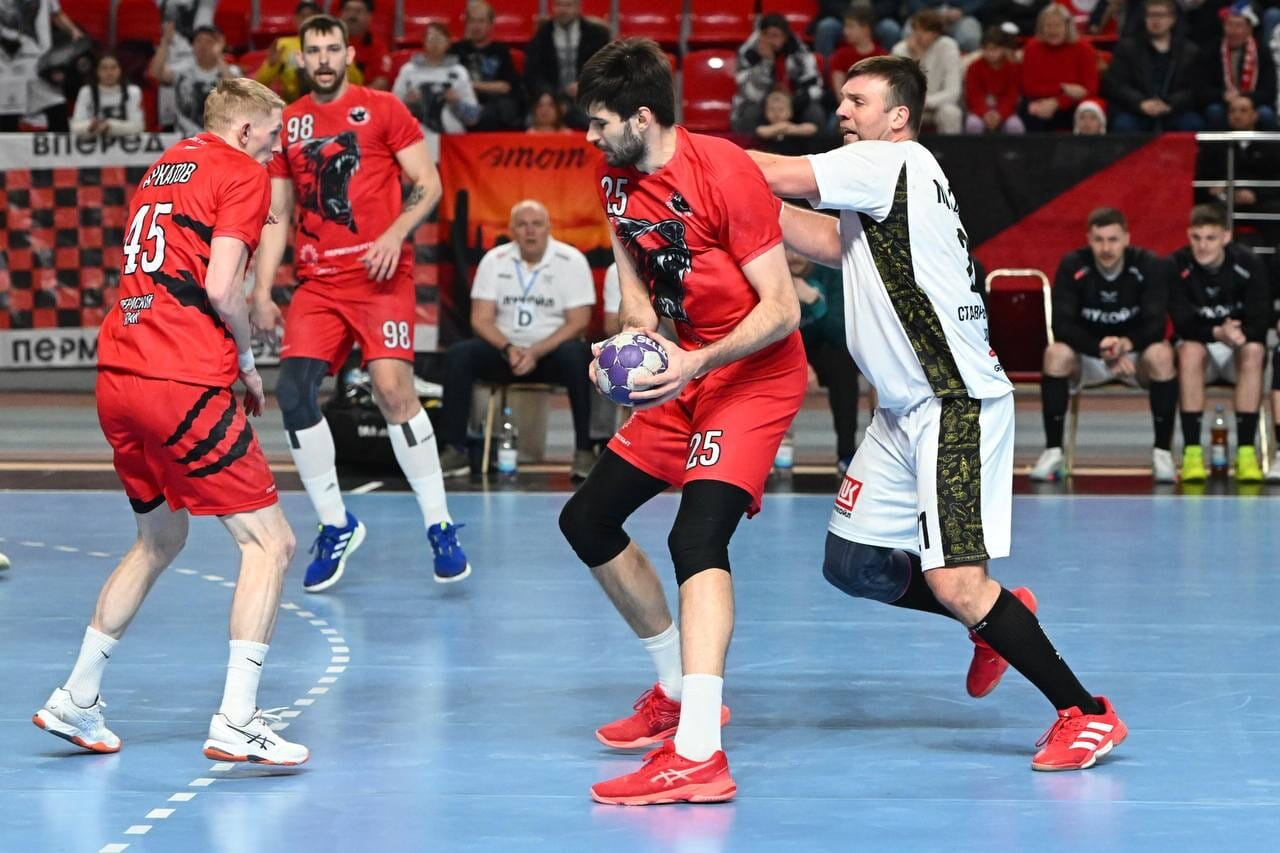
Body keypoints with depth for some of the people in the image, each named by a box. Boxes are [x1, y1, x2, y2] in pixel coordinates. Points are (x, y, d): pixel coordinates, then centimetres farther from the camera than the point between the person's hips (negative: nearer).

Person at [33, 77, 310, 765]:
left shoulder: (164, 169, 22)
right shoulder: (243, 174, -2)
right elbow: (220, 288, -13)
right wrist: (248, 361, 3)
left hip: (117, 374, 8)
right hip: (185, 381, -8)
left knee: (159, 540, 25)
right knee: (270, 542, -3)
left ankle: (75, 701, 26)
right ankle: (236, 722, -12)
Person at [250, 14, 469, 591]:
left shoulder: (382, 110, 3)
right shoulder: (288, 124, 13)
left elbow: (428, 185, 0)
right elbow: (276, 215, 16)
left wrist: (396, 233, -16)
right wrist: (261, 291, 8)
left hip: (380, 275, -4)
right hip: (317, 282, 4)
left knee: (393, 389, -18)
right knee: (293, 389, -11)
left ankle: (440, 527, -7)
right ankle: (336, 526, 3)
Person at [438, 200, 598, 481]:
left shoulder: (571, 261, -6)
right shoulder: (494, 260, 1)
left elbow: (578, 321, -11)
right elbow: (481, 319, -1)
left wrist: (536, 353, -22)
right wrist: (509, 349, -20)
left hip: (552, 352, -2)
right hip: (505, 349, 3)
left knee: (576, 356, -36)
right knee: (458, 355, -24)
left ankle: (584, 450, -29)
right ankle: (455, 451, -18)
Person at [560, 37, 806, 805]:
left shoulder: (724, 172, -22)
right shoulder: (619, 176, 2)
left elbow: (781, 309, -22)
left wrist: (698, 364, -33)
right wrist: (638, 328, -7)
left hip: (756, 373, -9)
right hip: (686, 369, 9)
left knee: (697, 536, -27)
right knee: (588, 519, 13)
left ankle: (698, 756, -37)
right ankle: (679, 690, 30)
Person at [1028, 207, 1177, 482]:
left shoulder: (1150, 266, -15)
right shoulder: (1072, 266, -13)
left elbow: (1155, 326, -19)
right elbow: (1062, 326, -17)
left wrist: (1126, 343, -40)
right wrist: (1102, 348, -31)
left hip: (1135, 355, -1)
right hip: (1087, 357, 1)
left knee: (1161, 354, -34)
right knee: (1055, 353, -31)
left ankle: (1162, 452, -23)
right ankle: (1053, 451, -23)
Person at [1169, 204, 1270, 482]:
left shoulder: (1249, 266, -14)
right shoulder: (1177, 267, -16)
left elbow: (1260, 323, -16)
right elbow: (1182, 324, -19)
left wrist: (1240, 334, -39)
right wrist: (1217, 333, -39)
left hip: (1239, 352, 0)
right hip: (1199, 346, 0)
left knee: (1254, 350, -34)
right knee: (1190, 351, -35)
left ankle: (1245, 450, -34)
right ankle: (1192, 451, -35)